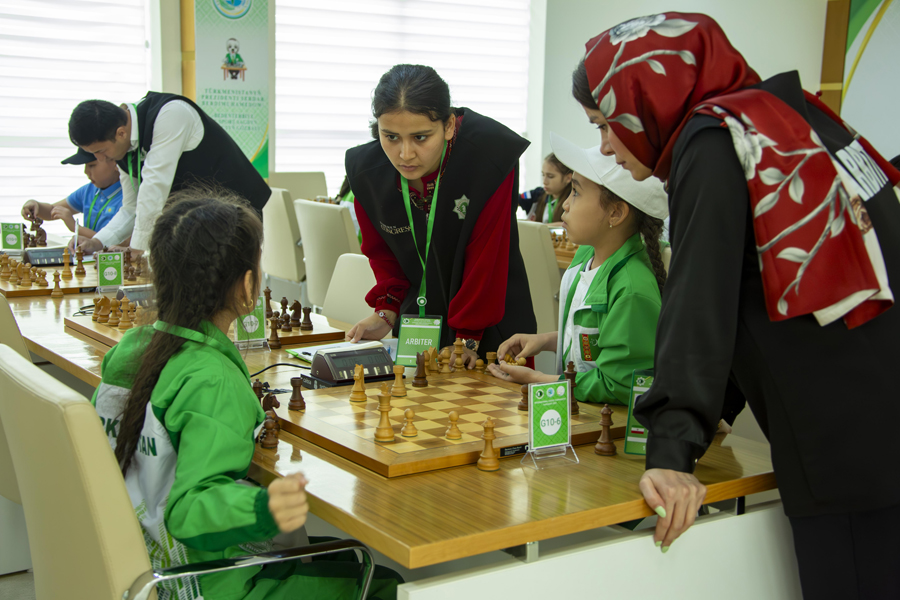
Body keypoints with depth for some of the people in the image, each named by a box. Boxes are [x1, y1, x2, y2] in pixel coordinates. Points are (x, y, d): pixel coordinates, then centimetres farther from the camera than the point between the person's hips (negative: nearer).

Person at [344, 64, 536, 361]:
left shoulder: (492, 158, -24)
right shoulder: (364, 168, -11)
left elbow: (486, 258, -19)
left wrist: (468, 337, -18)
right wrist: (387, 311, -5)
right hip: (416, 321, 3)